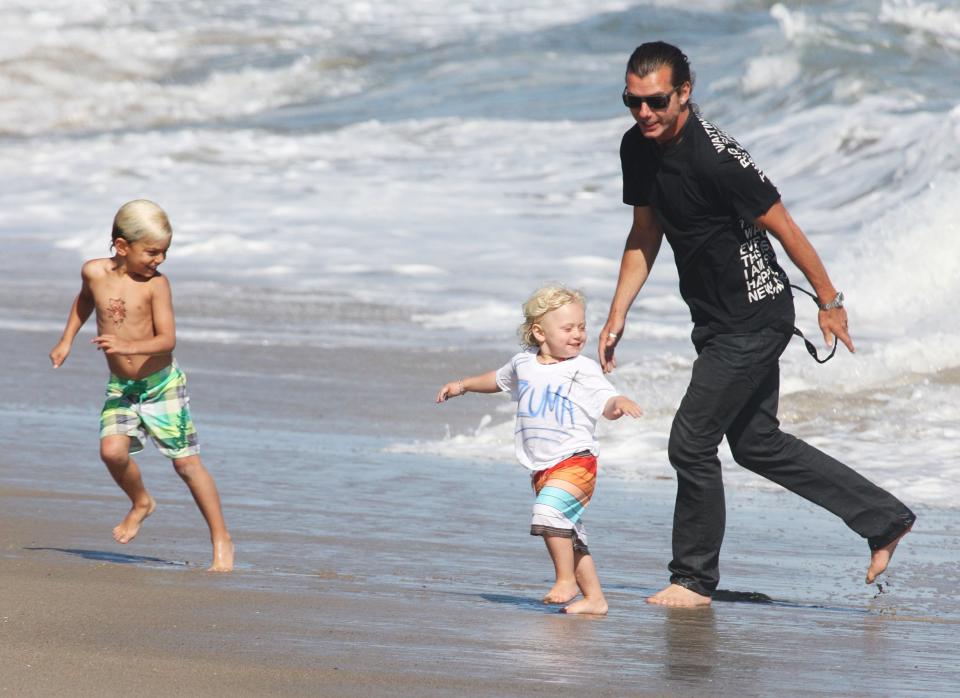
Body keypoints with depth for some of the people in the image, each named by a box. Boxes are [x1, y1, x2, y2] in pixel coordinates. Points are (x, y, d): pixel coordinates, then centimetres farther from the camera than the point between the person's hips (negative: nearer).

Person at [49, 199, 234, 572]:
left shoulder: (156, 284, -16)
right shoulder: (95, 272, -6)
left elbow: (167, 339, -23)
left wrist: (128, 347, -38)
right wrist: (66, 340, 19)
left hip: (163, 384, -3)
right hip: (120, 387, 3)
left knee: (186, 462, -2)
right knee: (112, 451, -18)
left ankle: (221, 540, 9)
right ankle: (140, 503, 13)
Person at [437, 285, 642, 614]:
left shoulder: (584, 369, -7)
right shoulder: (524, 364, 9)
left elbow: (607, 404, -15)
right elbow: (500, 379, 30)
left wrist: (620, 403, -37)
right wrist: (463, 385, 37)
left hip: (575, 459, -6)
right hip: (541, 467, 6)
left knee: (549, 511, -27)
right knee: (568, 535, 7)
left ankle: (566, 580, -15)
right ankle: (594, 598, 14)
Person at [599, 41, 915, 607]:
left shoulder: (716, 158, -26)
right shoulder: (639, 148, 0)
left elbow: (784, 228, -18)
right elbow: (645, 235, 13)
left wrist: (830, 303, -11)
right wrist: (617, 317, 9)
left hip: (755, 318, -9)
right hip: (717, 322, 9)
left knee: (691, 444, -7)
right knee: (756, 444, 16)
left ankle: (694, 581, 8)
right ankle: (884, 518, 25)